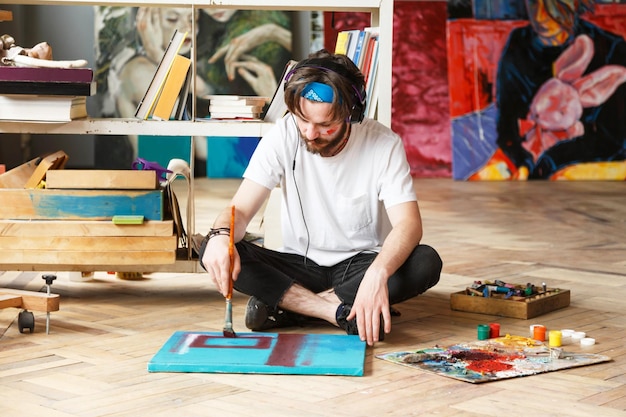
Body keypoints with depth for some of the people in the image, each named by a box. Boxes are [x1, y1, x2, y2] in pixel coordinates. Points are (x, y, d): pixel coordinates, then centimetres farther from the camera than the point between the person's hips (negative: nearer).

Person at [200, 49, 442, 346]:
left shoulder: (384, 144, -15)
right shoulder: (283, 136, -11)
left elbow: (409, 224, -25)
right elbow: (241, 209, -14)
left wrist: (377, 273, -46)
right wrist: (220, 235, -39)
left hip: (360, 265, 0)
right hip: (300, 265, 1)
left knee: (426, 262, -32)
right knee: (214, 252, -24)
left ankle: (284, 306, -23)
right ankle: (343, 313, -28)